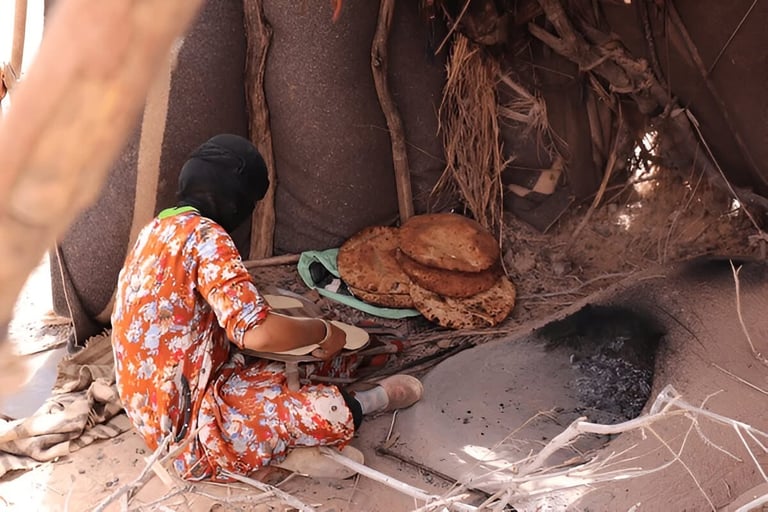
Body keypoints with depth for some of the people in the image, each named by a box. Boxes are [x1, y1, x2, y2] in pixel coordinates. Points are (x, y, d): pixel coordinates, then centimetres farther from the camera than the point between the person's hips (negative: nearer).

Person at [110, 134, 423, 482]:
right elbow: (258, 334, -31)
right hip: (188, 426, -10)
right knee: (335, 414, -15)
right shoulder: (204, 235, -21)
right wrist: (323, 330, -13)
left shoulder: (157, 228, 7)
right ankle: (374, 399, 13)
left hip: (155, 412, 10)